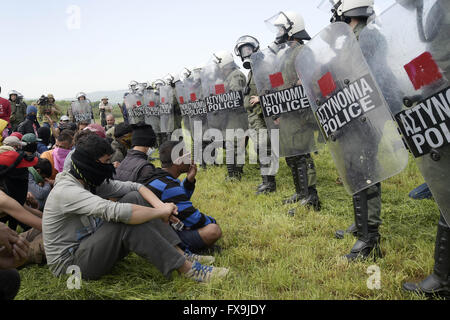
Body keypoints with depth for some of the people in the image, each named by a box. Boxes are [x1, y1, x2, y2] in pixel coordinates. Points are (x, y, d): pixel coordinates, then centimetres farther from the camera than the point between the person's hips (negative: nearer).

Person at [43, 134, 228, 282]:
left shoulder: (92, 182, 4)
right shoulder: (67, 191, -24)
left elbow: (134, 187, 3)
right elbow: (116, 212, -36)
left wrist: (160, 205, -16)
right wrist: (161, 212, -27)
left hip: (86, 247, 8)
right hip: (70, 263, -8)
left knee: (134, 198, -7)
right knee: (127, 221, -30)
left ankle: (181, 255, -12)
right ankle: (187, 269, -23)